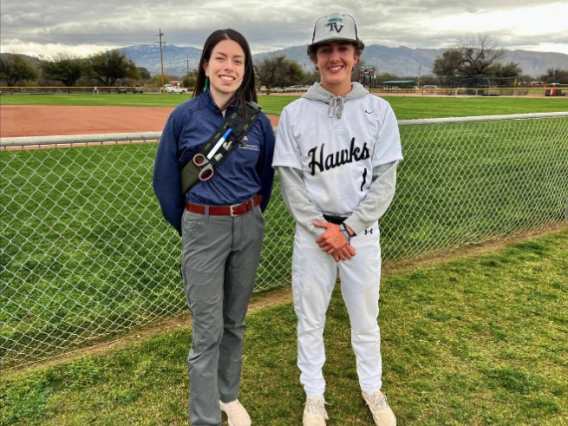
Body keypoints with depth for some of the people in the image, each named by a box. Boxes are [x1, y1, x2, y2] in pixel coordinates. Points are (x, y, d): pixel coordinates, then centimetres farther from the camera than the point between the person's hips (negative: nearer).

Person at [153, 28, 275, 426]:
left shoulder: (259, 121, -3)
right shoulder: (184, 117, -9)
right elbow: (165, 179, 1)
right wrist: (187, 227, 7)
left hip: (247, 227, 3)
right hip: (203, 228, -3)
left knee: (235, 321, 17)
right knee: (208, 330, 2)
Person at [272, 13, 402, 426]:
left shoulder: (378, 110, -3)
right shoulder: (294, 113, -3)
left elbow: (385, 180, -5)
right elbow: (290, 182, -4)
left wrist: (347, 229, -13)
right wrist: (322, 231, -12)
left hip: (362, 230, 0)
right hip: (313, 231, 0)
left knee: (365, 318, 15)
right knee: (310, 319, 12)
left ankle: (372, 389, 39)